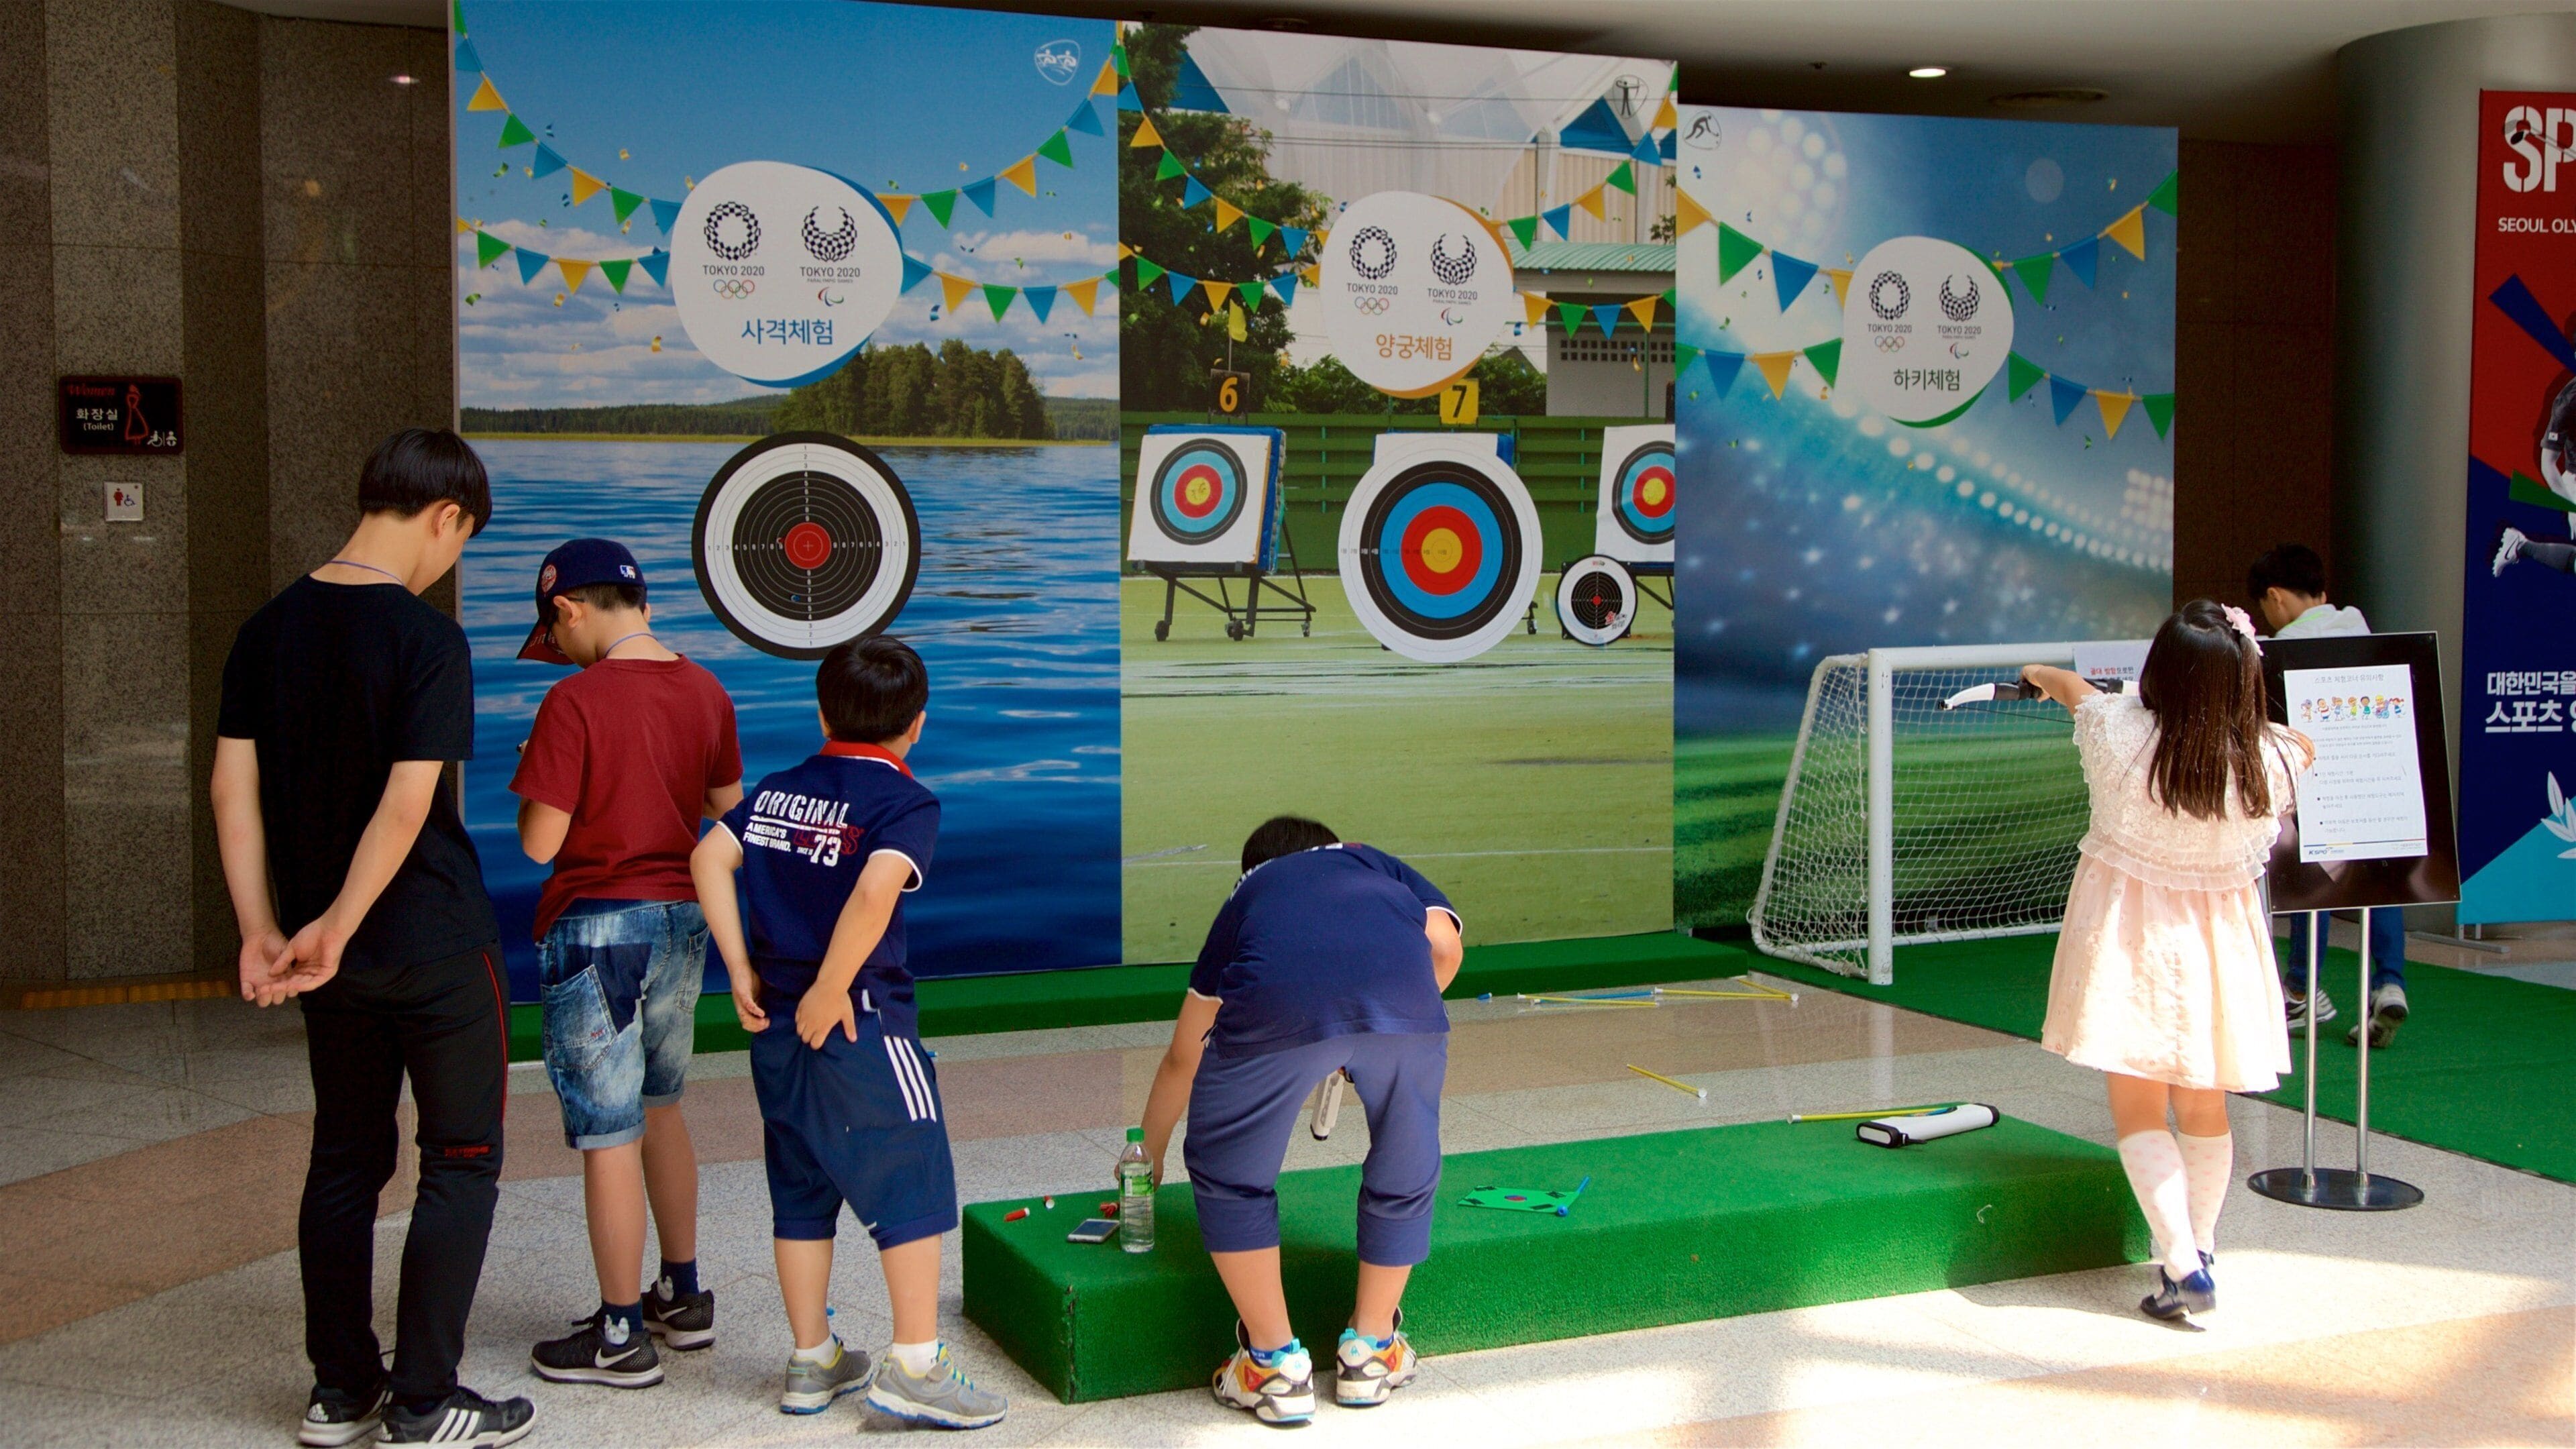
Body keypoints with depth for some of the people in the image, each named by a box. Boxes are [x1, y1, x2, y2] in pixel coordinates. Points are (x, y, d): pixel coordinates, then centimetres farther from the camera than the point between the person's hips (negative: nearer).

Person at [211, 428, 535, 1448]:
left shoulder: (269, 629, 5)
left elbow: (233, 785, 1)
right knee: (462, 1165, 5)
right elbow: (407, 803, -22)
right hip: (434, 944, -6)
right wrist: (334, 929, -15)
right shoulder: (425, 637, -15)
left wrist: (262, 931, -1)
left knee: (344, 1160, 16)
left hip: (332, 955, 7)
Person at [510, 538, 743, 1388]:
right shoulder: (706, 693, 2)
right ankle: (683, 1297, 31)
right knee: (660, 1107, 22)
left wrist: (535, 780, 1)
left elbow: (540, 841, -17)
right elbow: (728, 810, 13)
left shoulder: (576, 702, -18)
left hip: (597, 927, -7)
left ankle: (621, 1336, 11)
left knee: (608, 1132, 2)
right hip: (682, 916, 7)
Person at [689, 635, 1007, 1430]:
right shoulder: (906, 801, -9)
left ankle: (812, 1362, 23)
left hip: (778, 1028, 7)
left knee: (801, 1192, 15)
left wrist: (742, 972, 0)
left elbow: (710, 859, 1)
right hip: (864, 1024, -7)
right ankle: (914, 1367, 4)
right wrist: (830, 992, -18)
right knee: (912, 1187, 3)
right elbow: (875, 893, -26)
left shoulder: (778, 789, 10)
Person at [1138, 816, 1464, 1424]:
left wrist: (1149, 1155, 61)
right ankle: (1369, 1350, 35)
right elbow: (1444, 946, 17)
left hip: (1277, 1007, -1)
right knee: (1404, 1173, 26)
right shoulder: (1380, 866, 41)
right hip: (1404, 1003, 1)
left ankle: (1276, 1362, 24)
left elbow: (1183, 1058, 46)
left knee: (1229, 1176, 23)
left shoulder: (1246, 896, 40)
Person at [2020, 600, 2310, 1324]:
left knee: (2138, 1110, 4)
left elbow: (2073, 686, 6)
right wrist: (2234, 710, 26)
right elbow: (2305, 744, 13)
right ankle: (2199, 1248, 30)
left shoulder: (2118, 734, -19)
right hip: (2217, 943, 2)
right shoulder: (2270, 759, -15)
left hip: (2130, 937, -2)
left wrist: (2041, 674, 28)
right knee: (2204, 1106, 18)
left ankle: (2183, 1267, -8)